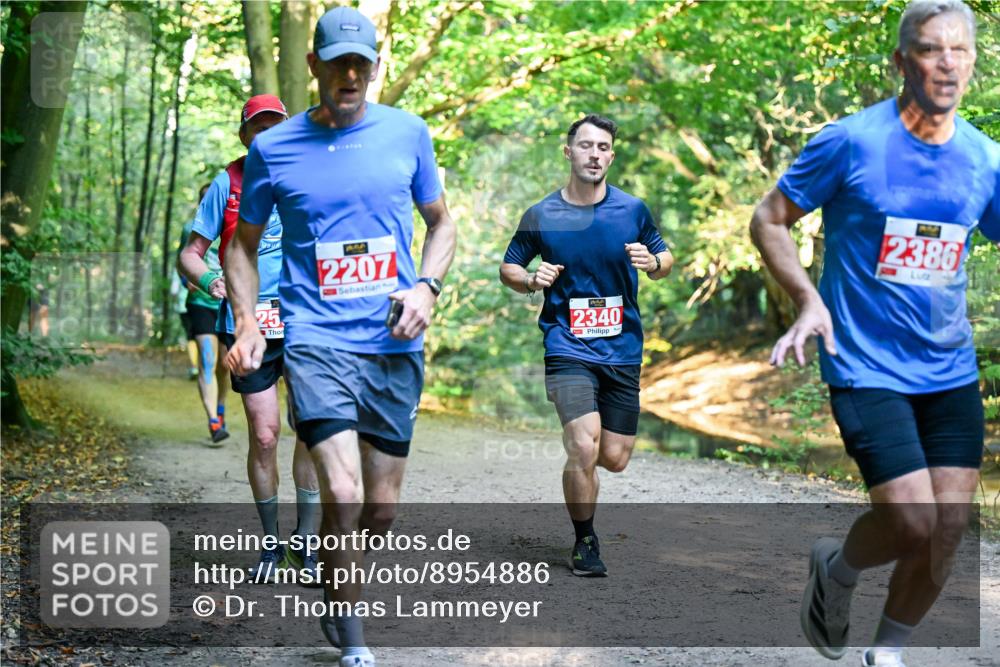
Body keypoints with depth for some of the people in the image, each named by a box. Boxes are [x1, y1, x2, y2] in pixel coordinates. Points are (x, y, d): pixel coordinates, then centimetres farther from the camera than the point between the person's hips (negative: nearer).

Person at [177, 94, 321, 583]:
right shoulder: (227, 184, 2)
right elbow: (190, 253, 4)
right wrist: (208, 279, -18)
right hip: (247, 324, -1)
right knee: (264, 436, 1)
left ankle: (306, 542, 10)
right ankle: (271, 546, 16)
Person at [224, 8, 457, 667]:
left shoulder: (408, 133, 5)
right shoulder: (273, 148, 1)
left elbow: (441, 223, 16)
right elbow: (244, 244, 13)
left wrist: (426, 287, -2)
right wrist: (247, 322, -1)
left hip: (395, 344, 3)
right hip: (317, 340, -3)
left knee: (381, 510, 9)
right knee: (344, 495, -18)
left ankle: (333, 581, 41)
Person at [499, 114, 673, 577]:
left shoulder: (633, 210, 2)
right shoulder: (541, 217, -1)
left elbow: (664, 258, 14)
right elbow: (508, 267, 11)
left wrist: (653, 262, -9)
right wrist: (531, 281, -11)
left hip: (623, 349, 3)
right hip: (567, 348, -2)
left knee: (614, 460, 4)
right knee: (584, 447, -20)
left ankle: (578, 457, 42)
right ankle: (585, 542, 1)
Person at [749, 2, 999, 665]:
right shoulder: (851, 142, -10)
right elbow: (769, 221, -3)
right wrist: (809, 300, -17)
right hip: (867, 368, -5)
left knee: (947, 534, 3)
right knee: (912, 523, -14)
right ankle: (836, 567, 20)